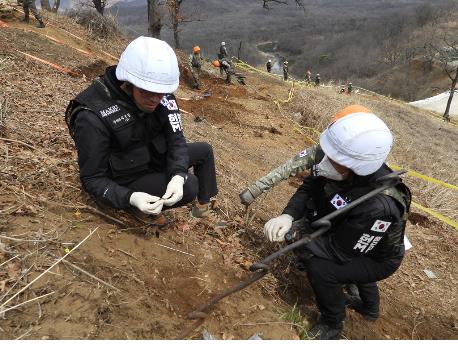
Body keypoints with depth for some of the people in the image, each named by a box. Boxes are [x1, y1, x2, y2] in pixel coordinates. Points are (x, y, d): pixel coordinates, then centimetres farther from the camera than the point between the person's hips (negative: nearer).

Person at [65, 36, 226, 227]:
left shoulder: (162, 96, -16)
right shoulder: (93, 118, -31)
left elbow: (175, 139, -14)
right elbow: (92, 179, -24)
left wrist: (178, 175, -33)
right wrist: (130, 198, -40)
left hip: (154, 158, 7)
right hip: (127, 180, -6)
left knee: (204, 150, 7)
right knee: (190, 185, -24)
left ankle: (203, 208, 21)